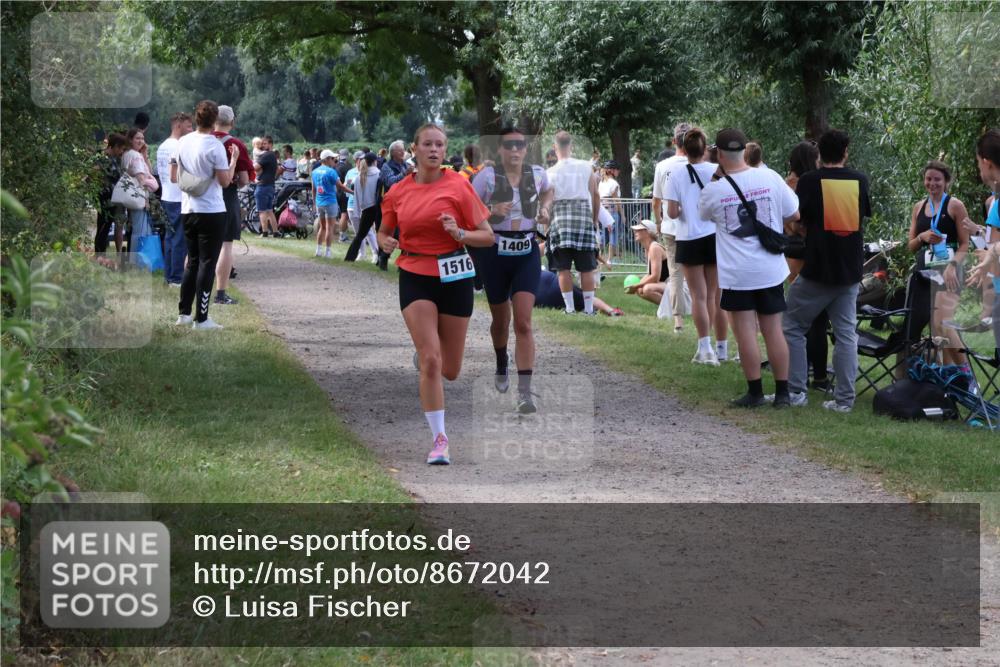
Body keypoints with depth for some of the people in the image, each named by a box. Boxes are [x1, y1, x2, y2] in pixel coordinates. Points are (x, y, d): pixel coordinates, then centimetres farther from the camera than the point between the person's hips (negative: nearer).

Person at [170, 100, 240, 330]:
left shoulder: (182, 142, 4)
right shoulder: (215, 146, -15)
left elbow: (173, 177, 10)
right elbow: (225, 181, -13)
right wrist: (234, 159, -2)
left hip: (188, 210, 6)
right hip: (212, 212, -6)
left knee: (193, 262, 17)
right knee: (207, 263, -1)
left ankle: (184, 313, 18)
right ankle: (201, 319, -1)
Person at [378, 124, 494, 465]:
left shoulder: (458, 186, -4)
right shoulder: (398, 191, 3)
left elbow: (487, 236, -2)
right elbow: (384, 231, 18)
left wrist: (459, 233, -21)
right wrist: (386, 242, -5)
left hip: (454, 276, 0)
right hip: (415, 277, 0)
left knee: (450, 370, 7)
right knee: (430, 361, -14)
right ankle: (439, 439, -6)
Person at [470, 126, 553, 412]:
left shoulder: (537, 174, 0)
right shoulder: (487, 176, -10)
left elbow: (548, 191, 25)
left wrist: (543, 208, 7)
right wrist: (492, 211, -23)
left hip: (526, 253, 1)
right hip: (494, 253, -1)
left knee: (524, 323, -12)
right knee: (501, 319, 16)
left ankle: (525, 391, -16)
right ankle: (501, 368, 47)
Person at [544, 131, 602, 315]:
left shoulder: (551, 172, -2)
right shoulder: (586, 167, 3)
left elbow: (547, 203, -3)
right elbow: (596, 195, 7)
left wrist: (546, 224, 8)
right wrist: (595, 220, 17)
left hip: (560, 219, -1)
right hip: (583, 216, 1)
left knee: (564, 268, 4)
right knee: (586, 268, 5)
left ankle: (569, 307, 2)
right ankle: (588, 308, 4)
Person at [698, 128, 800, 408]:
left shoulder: (713, 190, -10)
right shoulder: (769, 178, -6)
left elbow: (703, 214, 14)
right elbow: (794, 215, 3)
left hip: (737, 273, -3)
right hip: (770, 269, 3)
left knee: (746, 333, 3)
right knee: (774, 330, 9)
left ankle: (755, 392, 4)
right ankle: (782, 392, 13)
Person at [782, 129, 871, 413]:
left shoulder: (810, 180, -8)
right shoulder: (860, 181, 3)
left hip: (817, 270, -4)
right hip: (851, 271, 4)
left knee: (793, 328, 9)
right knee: (846, 333, 8)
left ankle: (795, 391, 6)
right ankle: (845, 398, 5)